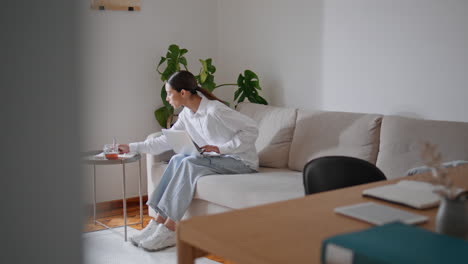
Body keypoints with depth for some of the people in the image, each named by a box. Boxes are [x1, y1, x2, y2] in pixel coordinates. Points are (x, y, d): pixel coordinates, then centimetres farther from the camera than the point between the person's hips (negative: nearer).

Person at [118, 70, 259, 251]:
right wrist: (132, 147, 8)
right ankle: (158, 221, -17)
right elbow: (167, 140, 12)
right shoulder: (187, 114, 5)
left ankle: (169, 229, -23)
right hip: (220, 160, 8)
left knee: (189, 163, -26)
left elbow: (252, 129, -20)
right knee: (178, 160, -15)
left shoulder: (215, 110, -20)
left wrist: (221, 148, -23)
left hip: (242, 161, -7)